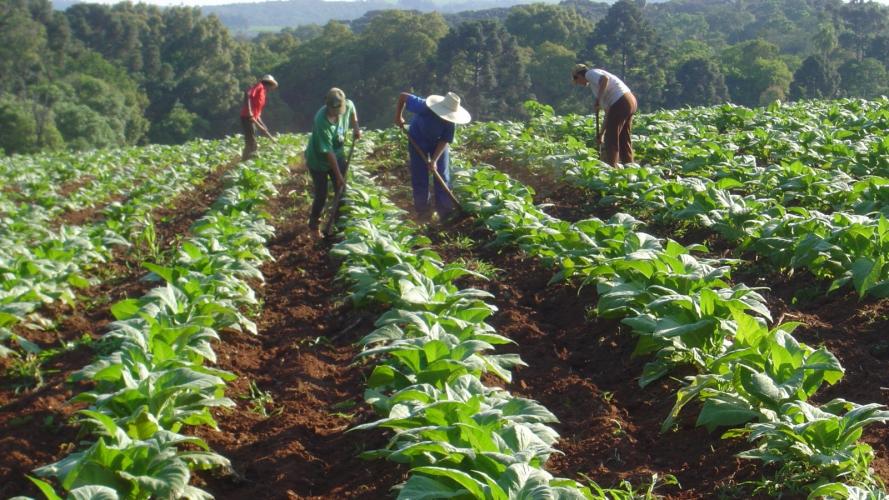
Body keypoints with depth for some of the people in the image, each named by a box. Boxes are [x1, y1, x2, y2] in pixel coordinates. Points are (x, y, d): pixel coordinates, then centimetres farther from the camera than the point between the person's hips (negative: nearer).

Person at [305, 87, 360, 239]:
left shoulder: (347, 105, -18)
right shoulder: (322, 121, -35)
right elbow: (328, 152, -30)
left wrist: (356, 127, -2)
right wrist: (338, 175, -26)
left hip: (338, 155, 6)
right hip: (318, 160, -6)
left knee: (341, 190, 5)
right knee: (321, 195, -1)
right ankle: (314, 227, 20)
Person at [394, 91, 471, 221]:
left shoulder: (450, 123, -29)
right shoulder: (423, 107, -37)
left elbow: (445, 141, -21)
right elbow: (403, 96, -26)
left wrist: (434, 160, -30)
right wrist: (398, 117, -21)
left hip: (437, 142, 2)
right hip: (418, 141, -2)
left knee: (442, 176, -1)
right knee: (420, 176, -1)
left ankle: (446, 211, 4)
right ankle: (422, 211, 10)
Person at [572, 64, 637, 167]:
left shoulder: (590, 74, 3)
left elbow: (605, 79, -23)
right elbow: (608, 110, 28)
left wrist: (597, 100, -15)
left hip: (620, 103, -9)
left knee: (611, 139, -2)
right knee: (624, 139, 14)